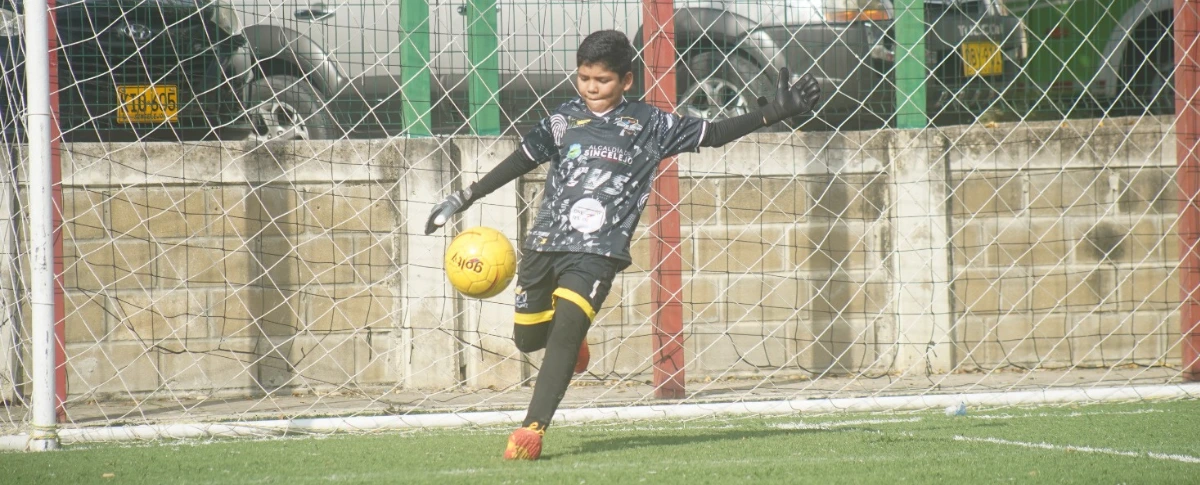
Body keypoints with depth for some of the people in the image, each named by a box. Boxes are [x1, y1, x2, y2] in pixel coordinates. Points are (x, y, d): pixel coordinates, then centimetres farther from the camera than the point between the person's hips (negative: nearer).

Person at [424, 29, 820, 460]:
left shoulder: (650, 125, 5)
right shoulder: (565, 120, 11)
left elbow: (714, 134, 7)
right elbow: (523, 159, 18)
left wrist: (775, 112, -2)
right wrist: (465, 198, 19)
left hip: (598, 250, -4)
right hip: (545, 242, 4)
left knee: (567, 326, -21)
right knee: (527, 337, 9)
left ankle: (532, 429, -24)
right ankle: (572, 339, 46)